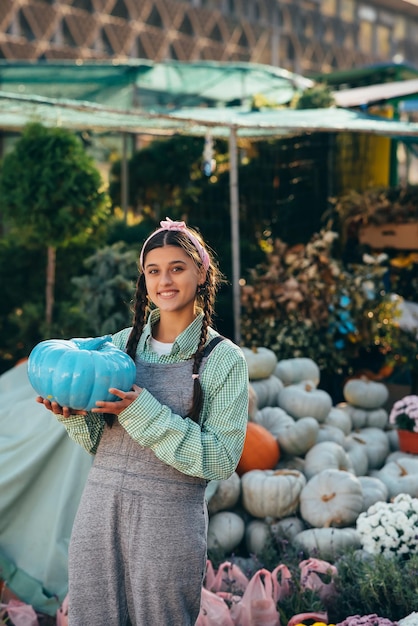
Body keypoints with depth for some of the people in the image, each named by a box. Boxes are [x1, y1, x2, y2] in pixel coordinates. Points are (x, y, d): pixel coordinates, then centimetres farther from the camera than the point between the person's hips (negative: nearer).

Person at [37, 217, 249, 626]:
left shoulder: (224, 359, -4)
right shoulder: (121, 344, 8)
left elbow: (221, 460, -11)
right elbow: (98, 442, 13)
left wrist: (142, 412, -18)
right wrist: (73, 415, -8)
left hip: (170, 521, -4)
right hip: (99, 510, 4)